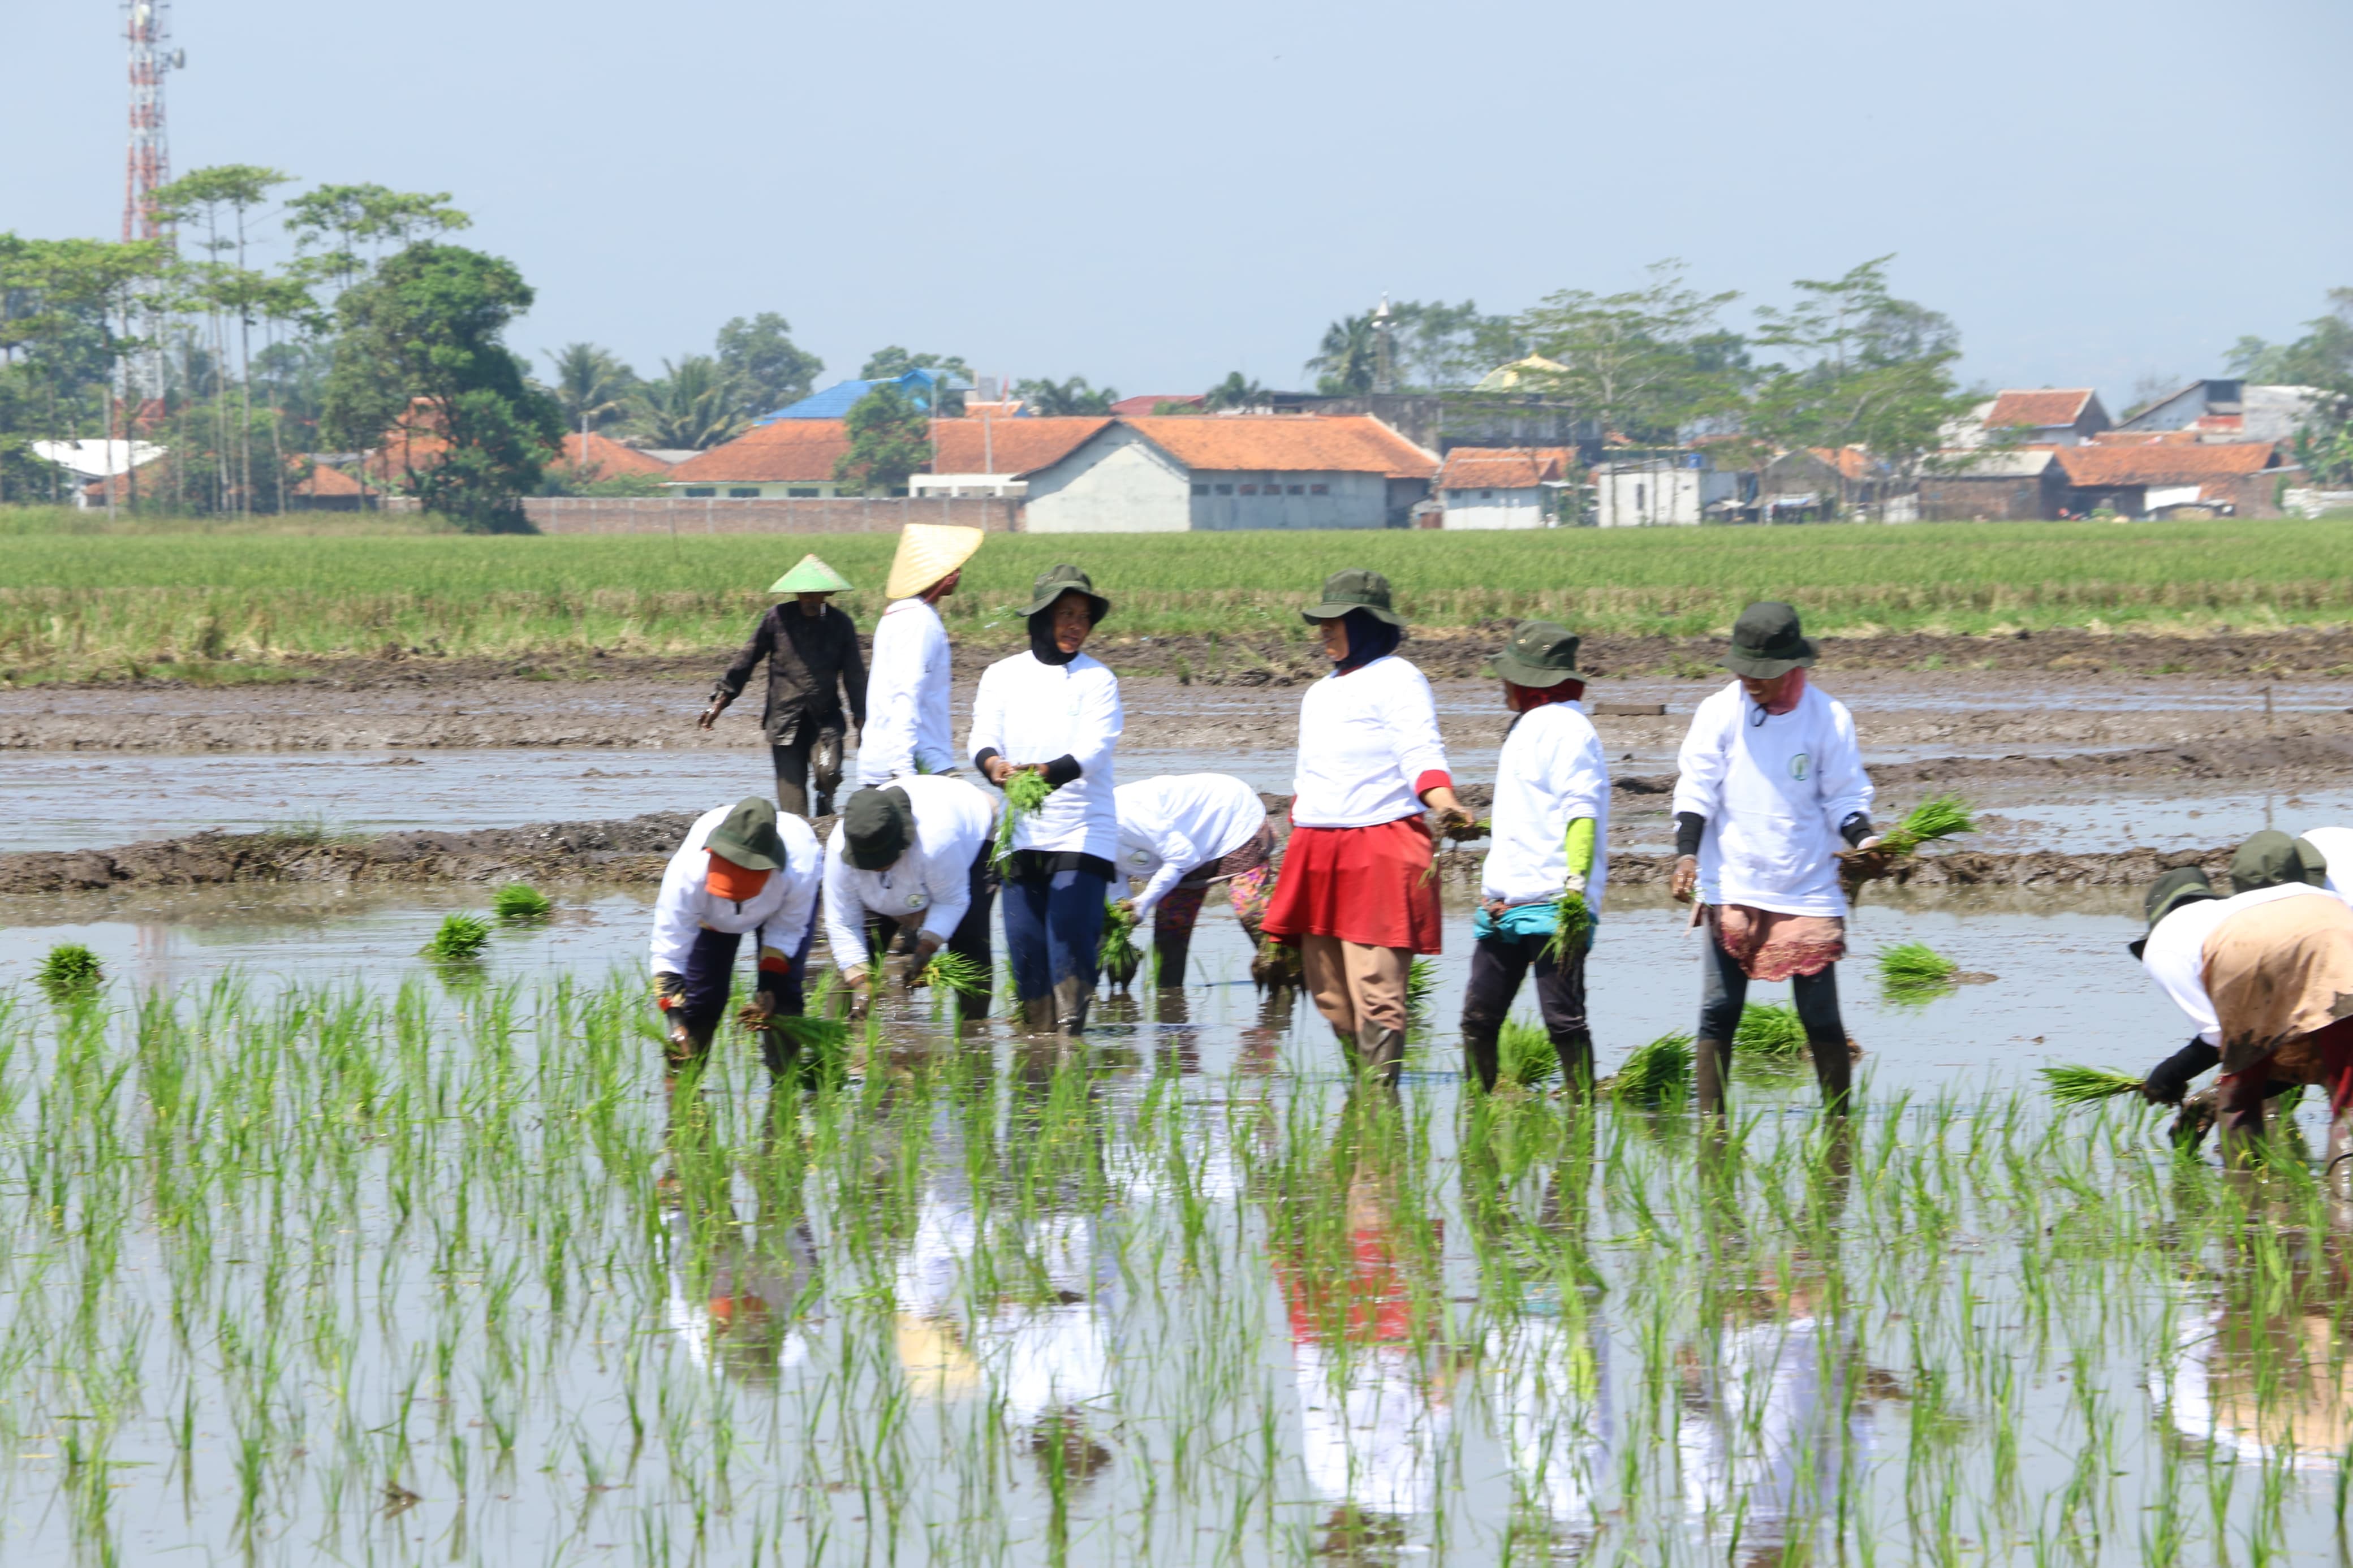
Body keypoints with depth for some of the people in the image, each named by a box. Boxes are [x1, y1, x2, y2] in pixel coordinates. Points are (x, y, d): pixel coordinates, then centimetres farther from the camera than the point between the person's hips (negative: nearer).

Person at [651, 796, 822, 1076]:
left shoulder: (798, 871, -44)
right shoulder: (688, 872, -44)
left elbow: (788, 929, -22)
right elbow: (668, 955, -35)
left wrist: (769, 990, -29)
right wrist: (675, 1022, -42)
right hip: (710, 911, 1)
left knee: (783, 996, -14)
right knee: (701, 997, -6)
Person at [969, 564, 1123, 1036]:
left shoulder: (1097, 681, 0)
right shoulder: (1002, 676, 10)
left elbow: (1092, 751, -14)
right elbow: (981, 738, -2)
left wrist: (1045, 773, -33)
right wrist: (994, 764, -27)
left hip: (1082, 834, -3)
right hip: (1022, 836, 3)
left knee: (1071, 938, -14)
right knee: (1024, 943, 1)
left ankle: (1069, 1035, -11)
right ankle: (1035, 1038, 11)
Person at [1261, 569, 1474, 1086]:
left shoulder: (1397, 680, -2)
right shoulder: (1319, 693, 24)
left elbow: (1422, 757, -14)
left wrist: (1445, 806, -32)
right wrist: (1299, 842, 24)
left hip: (1379, 853, -9)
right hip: (1317, 853, 9)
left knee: (1375, 988, -14)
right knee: (1330, 994, 7)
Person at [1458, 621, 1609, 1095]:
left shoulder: (1566, 730, -9)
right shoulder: (1525, 729, 22)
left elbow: (1582, 816, -18)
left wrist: (1575, 889, -27)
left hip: (1550, 907, -10)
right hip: (1502, 904, 10)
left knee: (1563, 1020, -10)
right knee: (1478, 1019, 7)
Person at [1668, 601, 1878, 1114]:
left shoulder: (1829, 720, 0)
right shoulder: (1720, 712, 1)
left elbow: (1845, 796, 7)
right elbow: (1697, 789, 0)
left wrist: (1862, 841, -13)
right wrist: (1687, 854, -13)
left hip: (1808, 893, -1)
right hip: (1731, 891, 1)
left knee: (1820, 1016, 1)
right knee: (1718, 1013, -2)